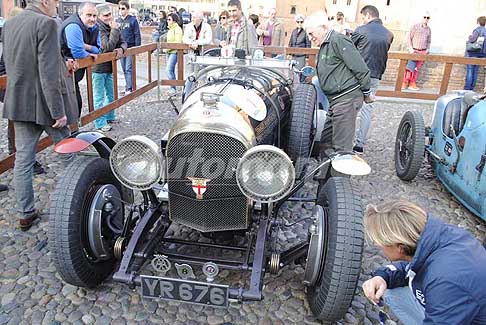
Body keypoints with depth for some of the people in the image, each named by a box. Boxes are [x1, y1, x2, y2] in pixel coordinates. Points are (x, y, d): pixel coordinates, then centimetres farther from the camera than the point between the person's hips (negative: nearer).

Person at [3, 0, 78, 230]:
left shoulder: (9, 25, 10)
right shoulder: (46, 23, -15)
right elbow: (49, 73, -21)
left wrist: (62, 65, 17)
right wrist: (59, 112, -19)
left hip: (19, 104, 7)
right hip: (45, 104, -7)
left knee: (23, 159, 10)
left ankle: (25, 214, 20)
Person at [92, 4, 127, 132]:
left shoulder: (113, 26, 4)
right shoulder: (98, 28, -19)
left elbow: (123, 42, 7)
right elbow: (108, 47, -26)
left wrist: (121, 49, -15)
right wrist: (115, 30, -22)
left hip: (109, 67, 8)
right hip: (98, 68, -8)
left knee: (110, 95, 19)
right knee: (99, 97, 0)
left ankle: (110, 117, 34)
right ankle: (100, 124, 8)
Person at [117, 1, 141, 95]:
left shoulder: (133, 20, -7)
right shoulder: (118, 21, 8)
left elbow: (137, 35, -7)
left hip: (130, 48, -6)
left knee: (129, 69, -8)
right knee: (125, 70, 11)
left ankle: (130, 88, -4)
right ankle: (128, 87, 21)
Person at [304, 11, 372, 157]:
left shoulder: (338, 40, -12)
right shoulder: (325, 45, 19)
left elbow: (360, 68, -13)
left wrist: (366, 93, -7)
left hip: (347, 97, -10)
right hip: (335, 100, 10)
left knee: (342, 146, -6)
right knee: (326, 141, 14)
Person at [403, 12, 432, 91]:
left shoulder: (429, 29, 12)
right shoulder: (415, 26, -1)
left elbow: (428, 41, 22)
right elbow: (409, 37, -3)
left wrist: (428, 49, 6)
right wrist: (410, 48, -11)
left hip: (423, 51, 4)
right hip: (414, 50, -4)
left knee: (417, 69, 3)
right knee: (411, 67, -12)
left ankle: (412, 84, 7)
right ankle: (404, 83, -5)